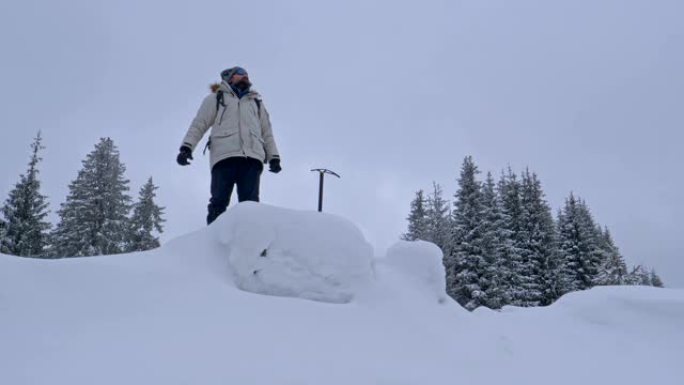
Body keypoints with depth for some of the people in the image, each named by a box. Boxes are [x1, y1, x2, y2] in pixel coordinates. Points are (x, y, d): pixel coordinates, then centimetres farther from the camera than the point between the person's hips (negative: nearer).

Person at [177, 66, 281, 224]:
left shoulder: (256, 102, 34)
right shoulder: (216, 98, 25)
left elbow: (267, 132, 27)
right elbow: (199, 124, 15)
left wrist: (274, 157, 12)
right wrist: (186, 147, -1)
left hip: (253, 157, 2)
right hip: (224, 156, -2)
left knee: (250, 203, -12)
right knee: (219, 201, -13)